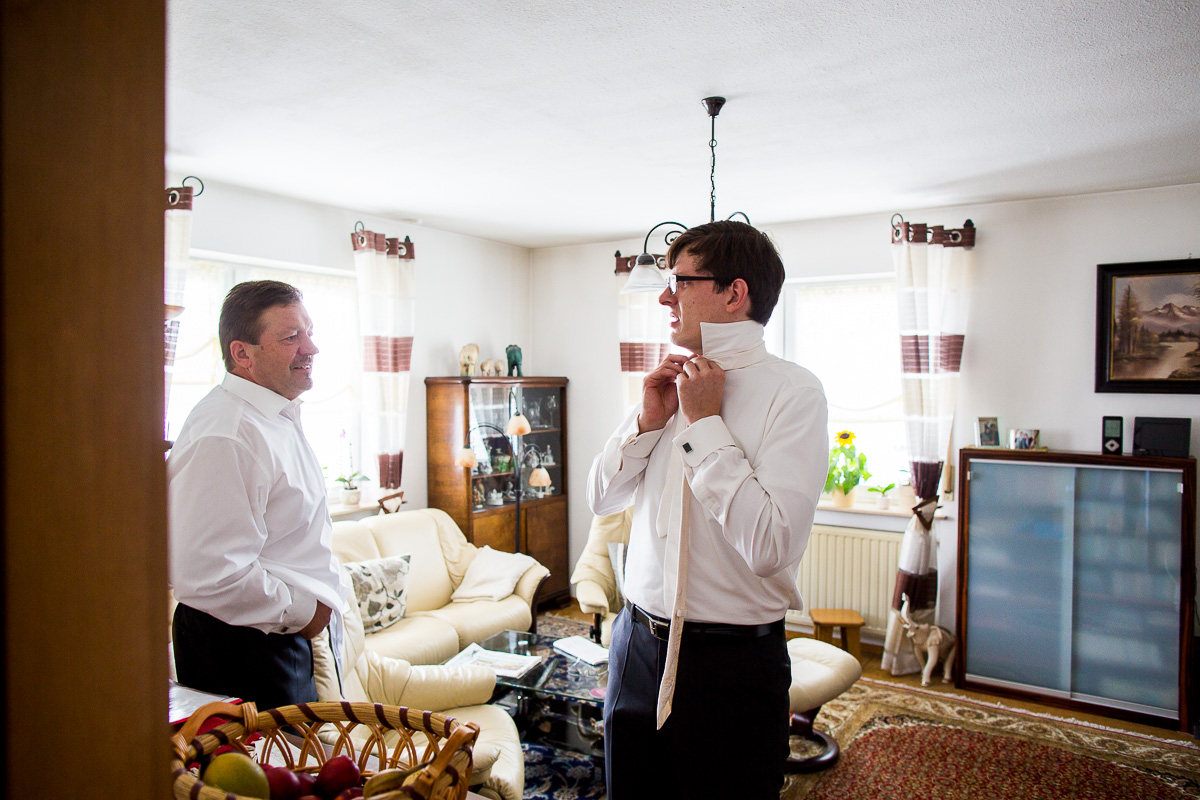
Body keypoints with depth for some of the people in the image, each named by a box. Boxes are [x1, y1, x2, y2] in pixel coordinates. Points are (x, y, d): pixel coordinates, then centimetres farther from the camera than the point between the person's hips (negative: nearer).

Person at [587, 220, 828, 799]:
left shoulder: (792, 392, -14)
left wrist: (704, 423, -18)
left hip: (732, 663, -6)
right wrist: (647, 420, -5)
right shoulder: (674, 382, 5)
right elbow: (601, 498, 11)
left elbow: (768, 544, -25)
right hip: (637, 643, 6)